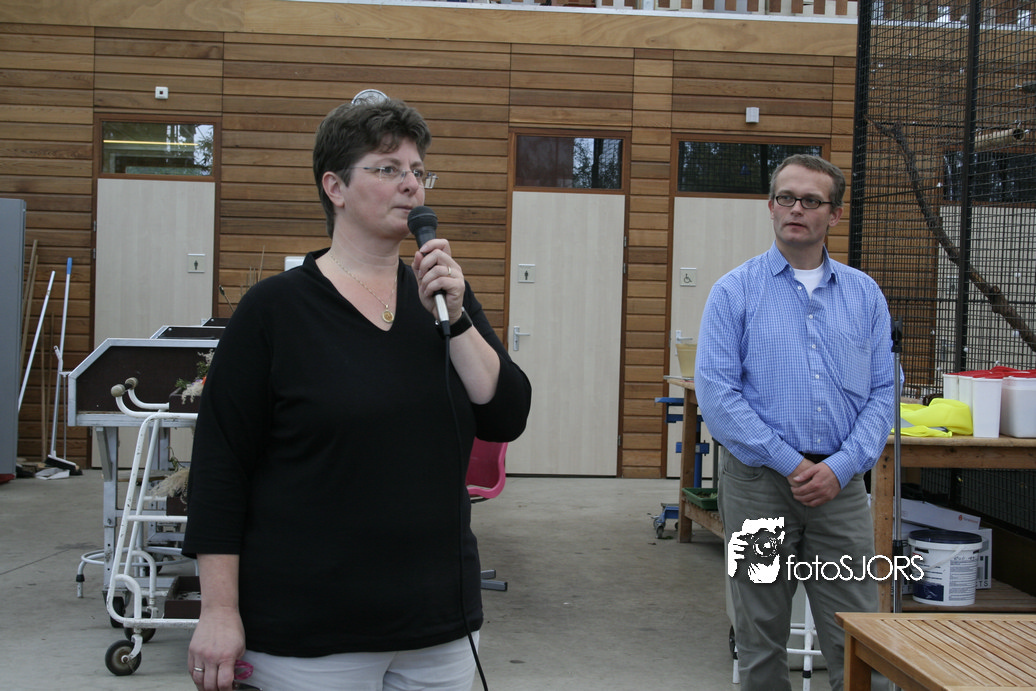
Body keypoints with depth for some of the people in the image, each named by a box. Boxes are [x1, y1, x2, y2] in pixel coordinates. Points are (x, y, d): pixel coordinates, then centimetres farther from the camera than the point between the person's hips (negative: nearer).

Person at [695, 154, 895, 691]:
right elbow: (716, 391, -9)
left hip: (840, 486, 2)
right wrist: (790, 463, -13)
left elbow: (883, 391, 5)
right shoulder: (736, 291, 0)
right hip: (759, 484, -2)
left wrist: (841, 467, -10)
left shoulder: (864, 294, 9)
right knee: (761, 638, 8)